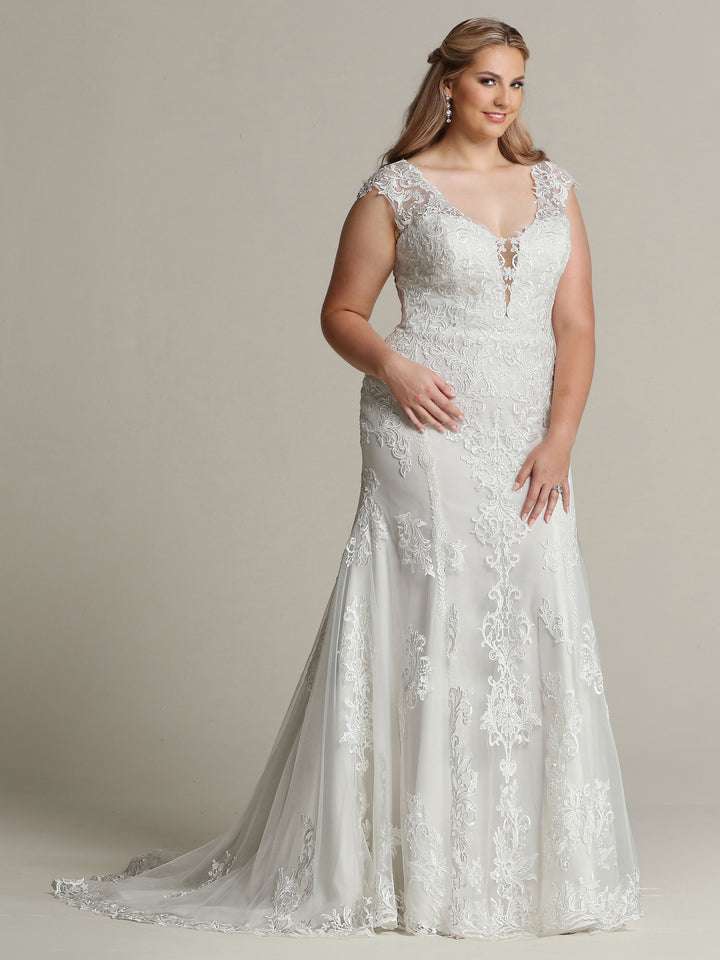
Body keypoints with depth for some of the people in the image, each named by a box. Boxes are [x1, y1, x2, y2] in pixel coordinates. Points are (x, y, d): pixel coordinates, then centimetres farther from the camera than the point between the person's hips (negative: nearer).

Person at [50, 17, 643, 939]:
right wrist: (392, 363, -16)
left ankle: (525, 866, 18)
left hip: (529, 448, 4)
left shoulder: (552, 185, 11)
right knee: (427, 630, -3)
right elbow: (341, 313, 5)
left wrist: (559, 440, -5)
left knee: (535, 636, 3)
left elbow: (576, 325, 6)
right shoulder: (396, 189, 1)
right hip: (428, 436, -4)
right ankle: (417, 866, 9)